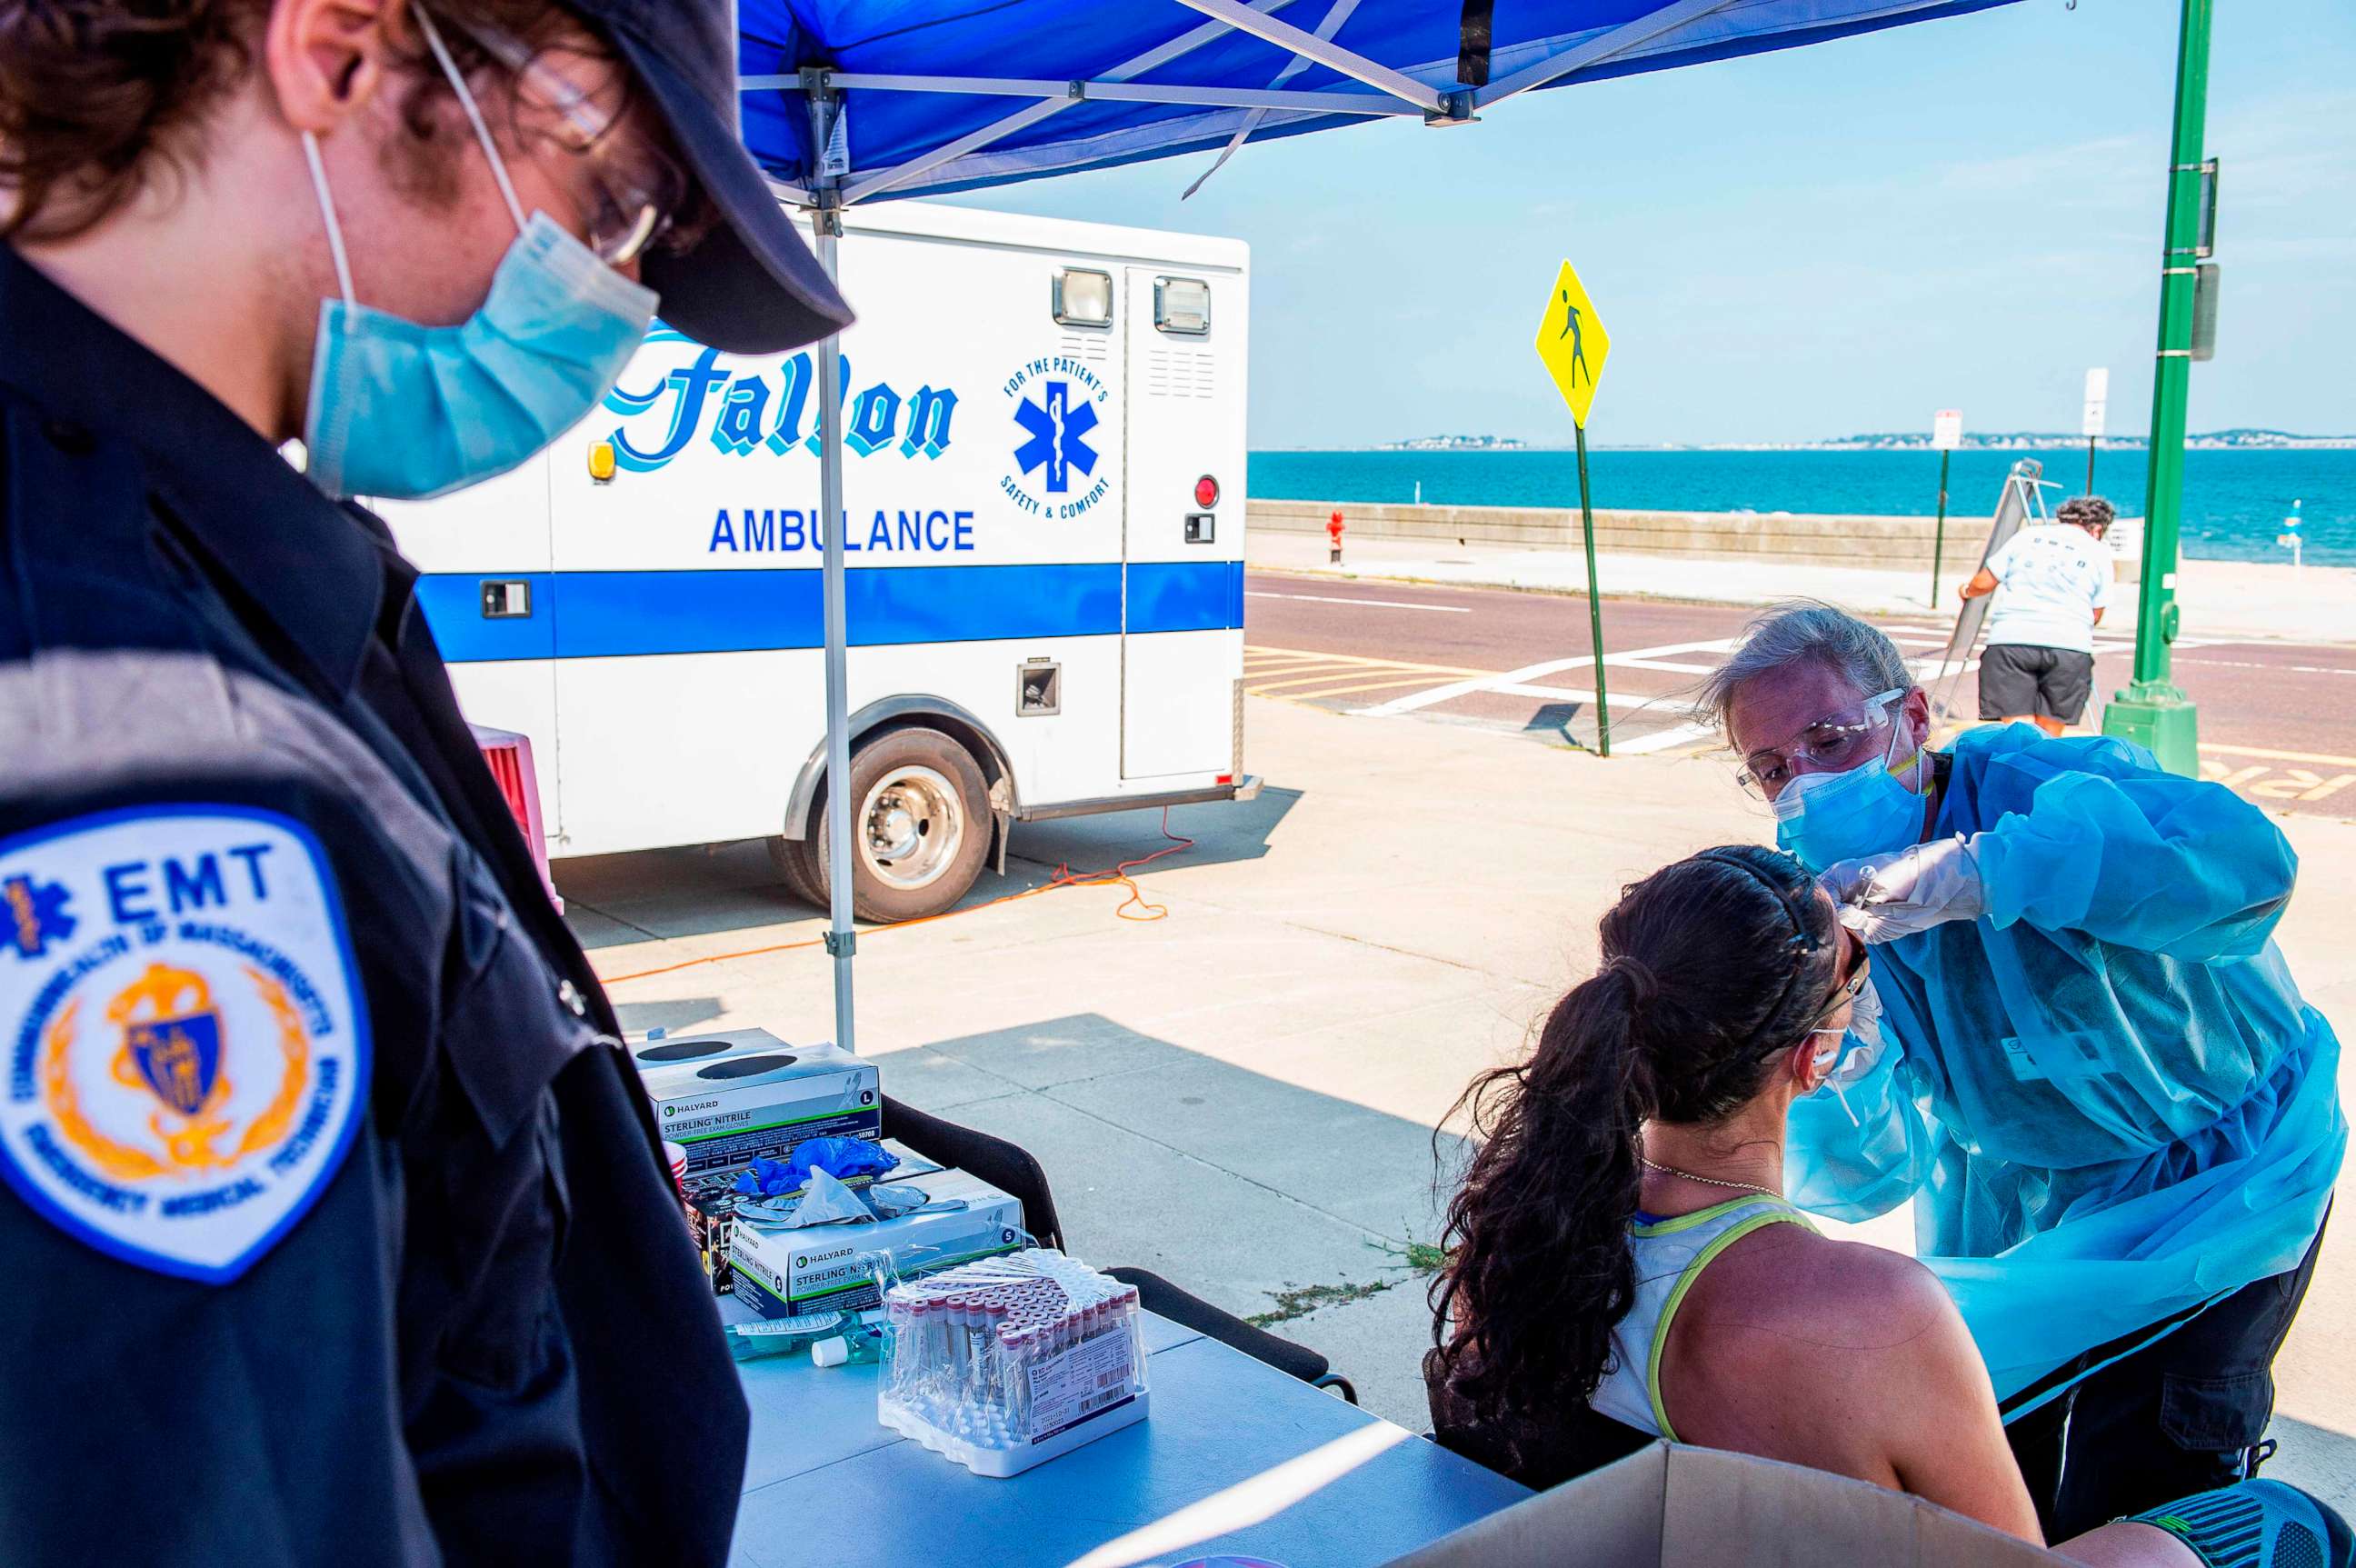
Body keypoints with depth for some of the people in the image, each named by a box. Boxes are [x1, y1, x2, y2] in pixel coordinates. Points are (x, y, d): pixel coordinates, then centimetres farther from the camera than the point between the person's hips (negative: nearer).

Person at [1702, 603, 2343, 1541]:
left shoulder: (2035, 783, -27)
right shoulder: (1824, 911, -11)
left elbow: (2249, 858, -49)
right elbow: (1867, 1181, -13)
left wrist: (1976, 875, -53)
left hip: (2222, 1181, -4)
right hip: (2025, 1209, 5)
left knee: (2124, 1516, -7)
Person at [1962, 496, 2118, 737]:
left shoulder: (2026, 536, 16)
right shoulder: (2099, 554, 14)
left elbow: (1983, 583, 15)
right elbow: (2096, 615, 15)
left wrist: (1967, 592, 37)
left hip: (2010, 638, 0)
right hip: (2070, 645, 0)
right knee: (2047, 736, 7)